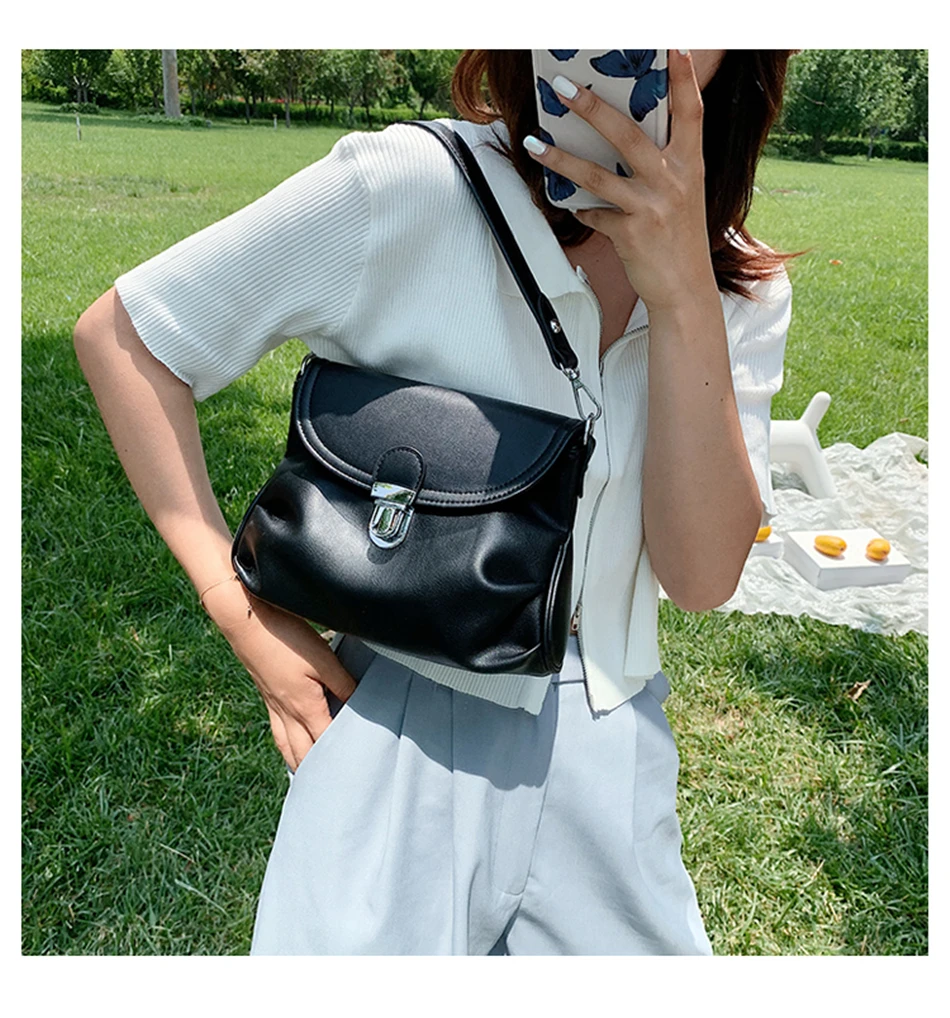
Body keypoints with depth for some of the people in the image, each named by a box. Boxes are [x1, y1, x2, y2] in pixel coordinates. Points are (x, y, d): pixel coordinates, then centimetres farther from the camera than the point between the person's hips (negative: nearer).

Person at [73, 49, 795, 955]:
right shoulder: (409, 190, -17)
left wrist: (683, 293, -26)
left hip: (610, 756, 5)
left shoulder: (742, 291, -4)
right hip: (407, 739, -3)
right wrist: (240, 610, -15)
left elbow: (701, 576, -15)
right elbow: (121, 334, -10)